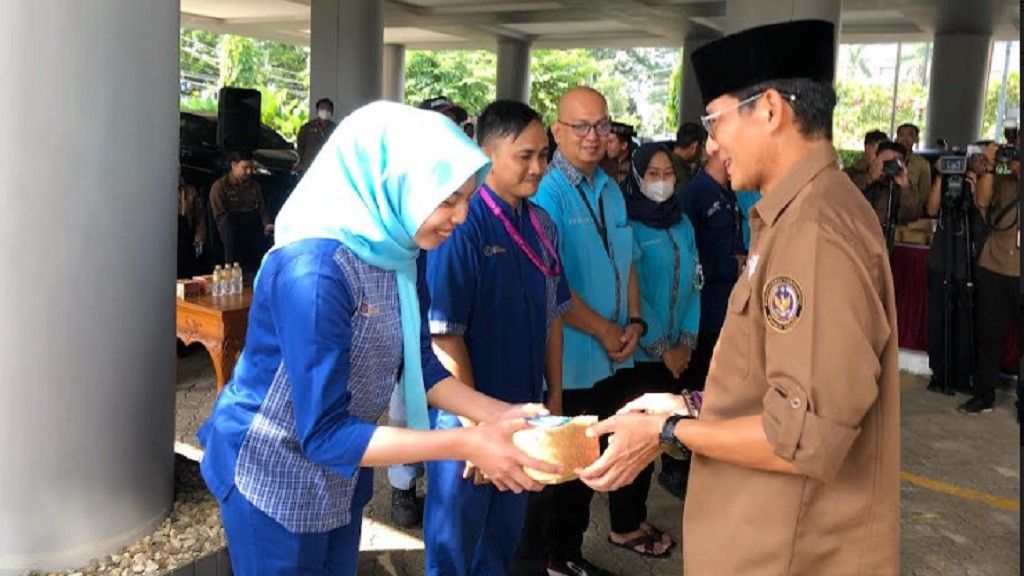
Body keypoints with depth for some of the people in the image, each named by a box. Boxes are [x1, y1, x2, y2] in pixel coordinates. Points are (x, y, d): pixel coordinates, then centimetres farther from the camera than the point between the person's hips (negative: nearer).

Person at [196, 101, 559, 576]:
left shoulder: (397, 257, -6)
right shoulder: (314, 270, -31)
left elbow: (418, 368, 2)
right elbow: (325, 434, -31)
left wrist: (495, 413, -13)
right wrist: (466, 445, -31)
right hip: (274, 477, -7)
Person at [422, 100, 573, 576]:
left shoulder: (542, 225, 3)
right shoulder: (462, 225, -19)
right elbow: (444, 331, -20)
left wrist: (554, 394, 9)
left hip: (524, 409, 7)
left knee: (505, 531, 23)